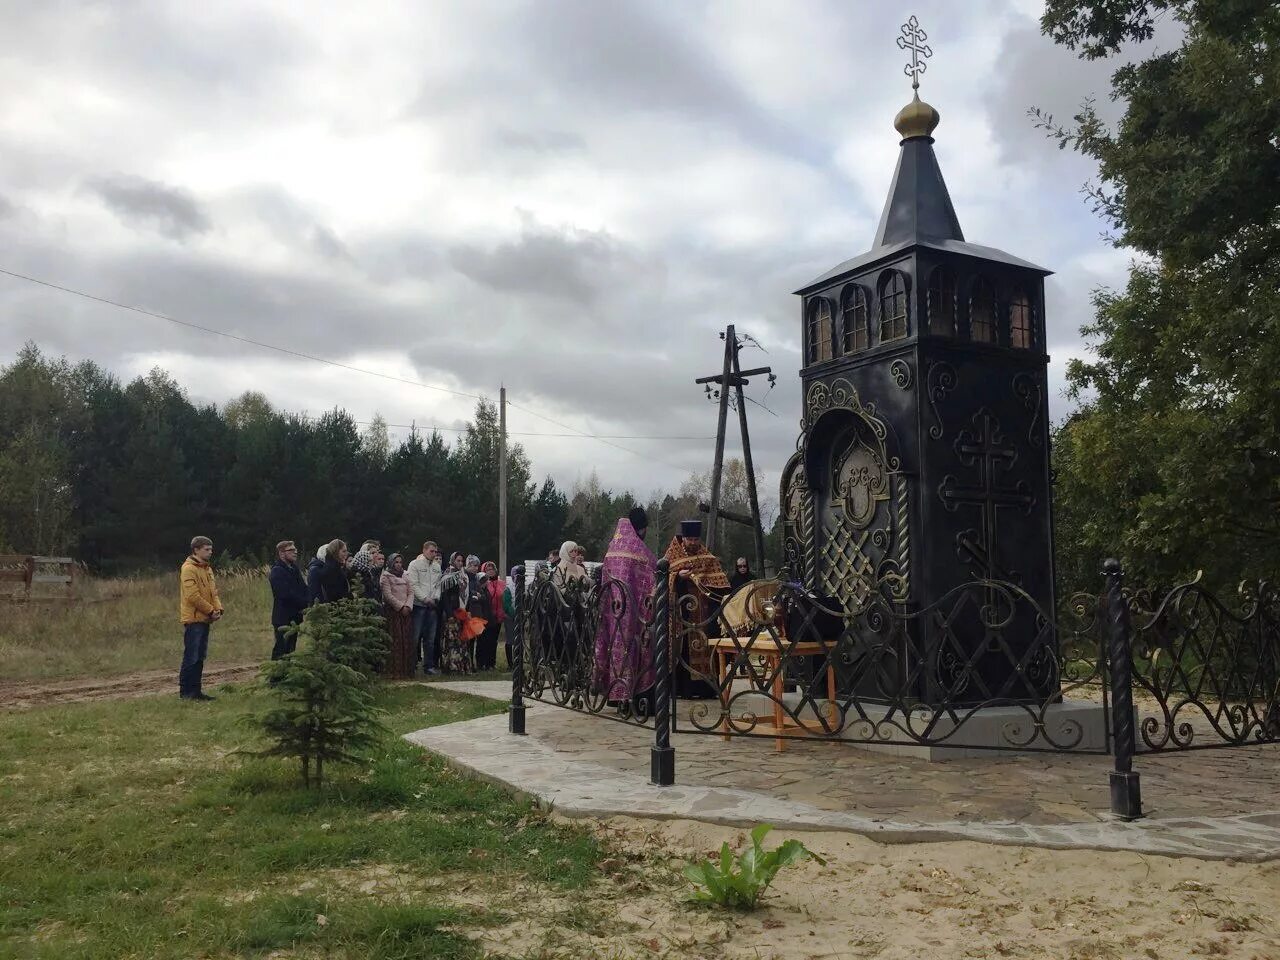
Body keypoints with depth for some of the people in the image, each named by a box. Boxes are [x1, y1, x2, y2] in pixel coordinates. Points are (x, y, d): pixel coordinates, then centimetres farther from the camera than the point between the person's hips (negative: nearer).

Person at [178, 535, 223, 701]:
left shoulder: (207, 569, 15)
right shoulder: (189, 569, -13)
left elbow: (213, 591, 16)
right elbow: (192, 596, -20)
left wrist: (218, 609, 0)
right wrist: (211, 611, -14)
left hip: (204, 619, 9)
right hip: (193, 619, -9)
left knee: (200, 657, 11)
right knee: (191, 657, -4)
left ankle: (196, 690, 17)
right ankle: (185, 691, 3)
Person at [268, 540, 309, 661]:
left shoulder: (294, 569, 15)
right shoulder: (277, 571, -12)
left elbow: (304, 589, 11)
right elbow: (286, 594, -23)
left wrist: (308, 603, -9)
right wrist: (305, 604, -16)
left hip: (294, 617, 8)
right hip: (283, 618, -8)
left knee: (290, 647, 13)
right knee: (282, 648, -6)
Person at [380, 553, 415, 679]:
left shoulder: (405, 577, 18)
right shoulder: (385, 577, 1)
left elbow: (411, 592, 10)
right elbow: (387, 595, -9)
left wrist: (408, 606, -7)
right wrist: (400, 606, -13)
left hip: (406, 612, 5)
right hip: (393, 612, -5)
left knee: (407, 641, 1)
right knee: (395, 641, -9)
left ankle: (406, 670, 3)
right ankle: (395, 672, -9)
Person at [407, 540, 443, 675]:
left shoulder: (437, 567, 16)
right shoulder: (415, 564, -2)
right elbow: (413, 585, -9)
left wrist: (436, 598, -1)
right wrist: (425, 599, -14)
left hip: (433, 605, 5)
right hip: (419, 605, -5)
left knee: (430, 638, 8)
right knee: (415, 637, -5)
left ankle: (429, 665, 13)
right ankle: (412, 665, 0)